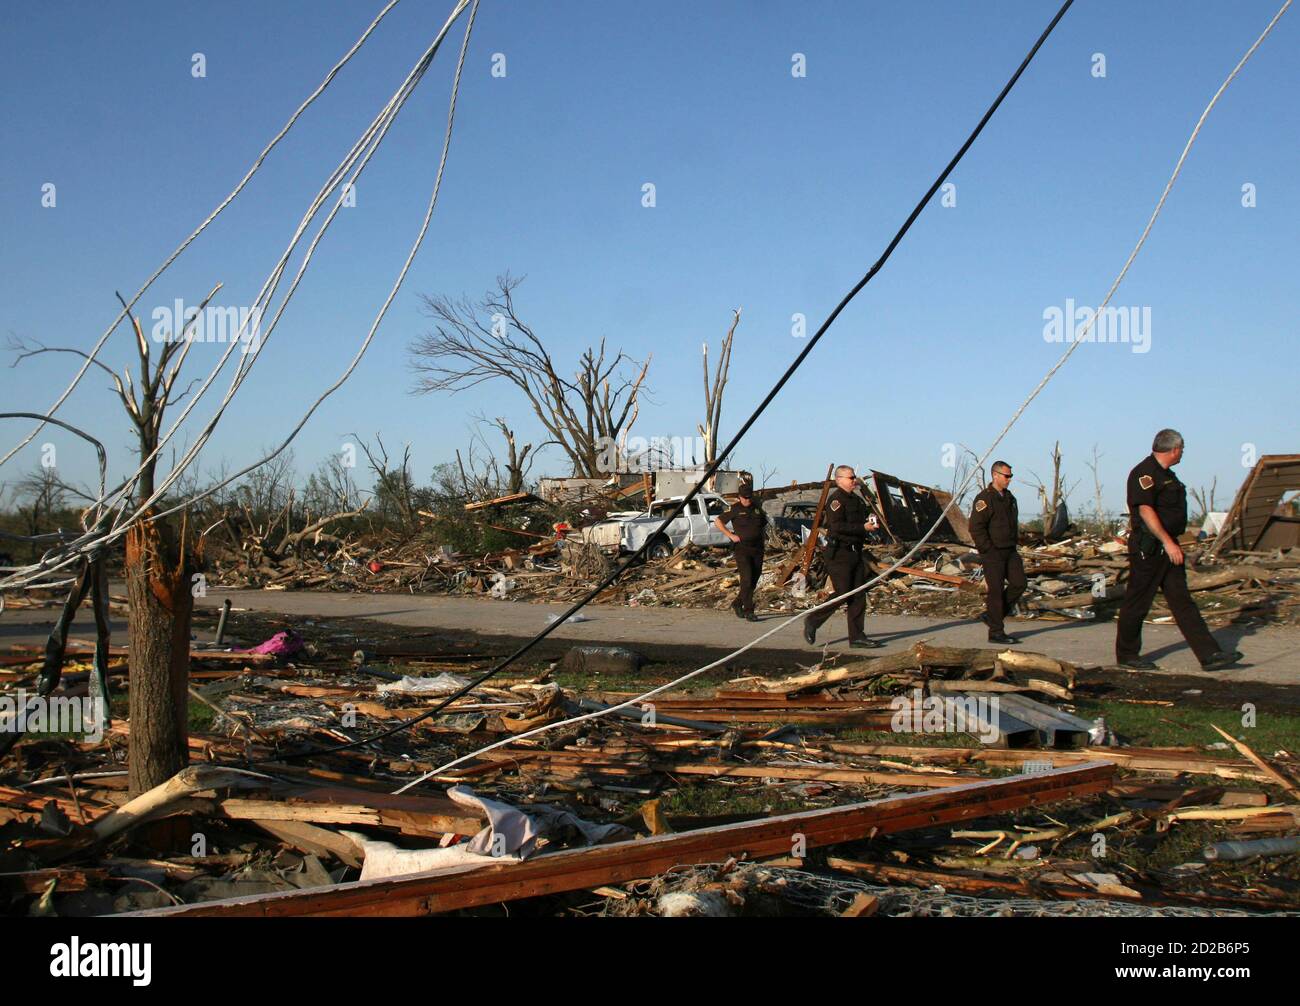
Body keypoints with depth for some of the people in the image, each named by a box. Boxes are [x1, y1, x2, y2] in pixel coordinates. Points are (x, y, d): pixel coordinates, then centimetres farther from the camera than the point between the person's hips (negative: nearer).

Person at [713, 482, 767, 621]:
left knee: (754, 580, 8)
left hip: (757, 549, 5)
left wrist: (763, 534, 10)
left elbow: (764, 523, 28)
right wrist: (730, 535, -8)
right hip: (742, 549, -5)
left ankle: (737, 604, 26)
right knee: (746, 579, -14)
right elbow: (717, 521, -1)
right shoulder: (735, 509, -5)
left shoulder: (757, 508, 10)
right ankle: (749, 611, -11)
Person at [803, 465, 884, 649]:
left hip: (855, 552, 9)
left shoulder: (857, 499, 17)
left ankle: (857, 637, 8)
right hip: (839, 553, -9)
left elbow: (865, 515, 26)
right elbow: (837, 526, -22)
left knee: (859, 595, 5)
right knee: (843, 593, -10)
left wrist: (871, 520, 3)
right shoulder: (836, 499, -11)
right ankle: (812, 621, 7)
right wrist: (863, 527, -21)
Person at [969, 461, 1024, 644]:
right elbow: (976, 527, -17)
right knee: (996, 590, -5)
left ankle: (991, 615, 15)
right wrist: (989, 550, -17)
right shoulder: (984, 499, -12)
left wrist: (1014, 544, 16)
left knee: (1019, 583, 1)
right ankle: (996, 632, 1)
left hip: (1010, 551, 8)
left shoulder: (1009, 497, 14)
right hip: (993, 553, -8)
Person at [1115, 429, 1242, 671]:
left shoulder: (1166, 474, 18)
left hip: (1168, 546, 10)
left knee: (1182, 601, 5)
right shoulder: (1145, 473, -14)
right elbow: (1145, 510, -22)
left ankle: (1209, 655, 2)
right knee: (1137, 603, 0)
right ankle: (1126, 655, 11)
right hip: (1148, 548, -10)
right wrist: (1167, 542, -25)